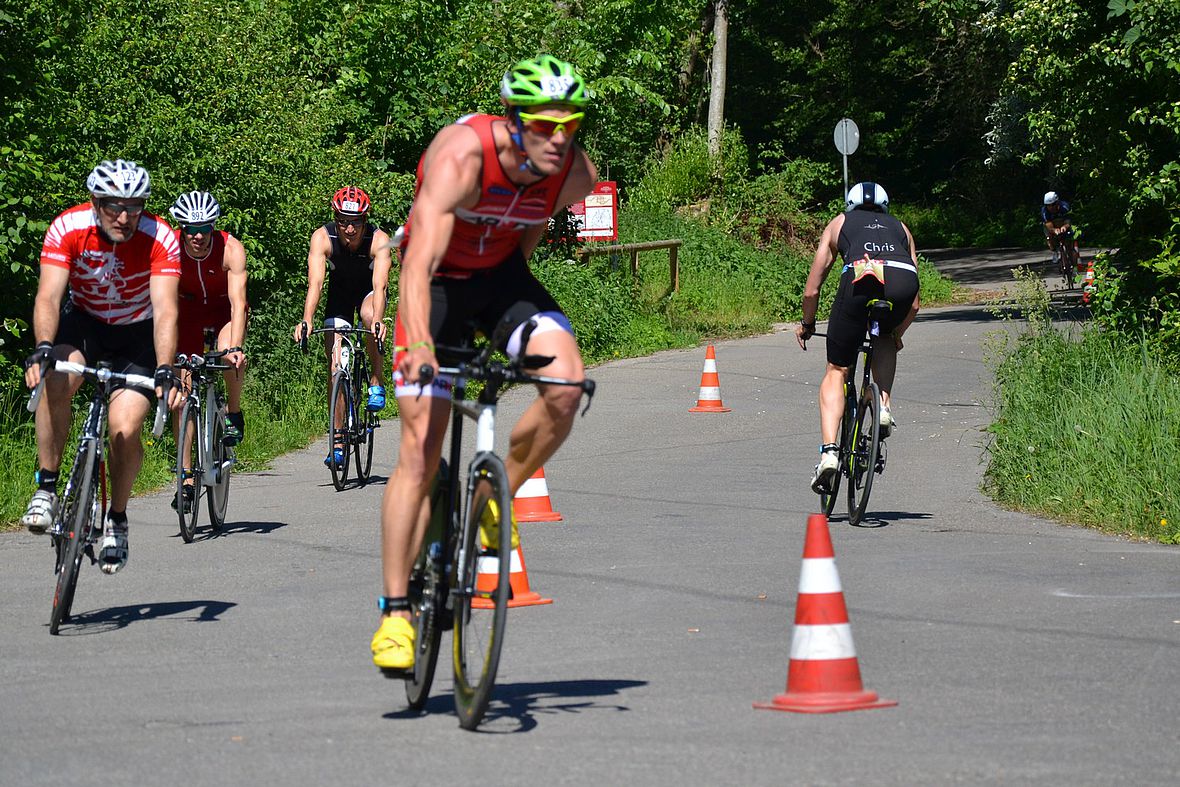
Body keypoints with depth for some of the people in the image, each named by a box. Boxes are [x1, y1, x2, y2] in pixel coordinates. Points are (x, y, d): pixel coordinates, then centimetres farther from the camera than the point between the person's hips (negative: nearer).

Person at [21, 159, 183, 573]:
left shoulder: (160, 239, -26)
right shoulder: (68, 228, -23)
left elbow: (165, 309, -33)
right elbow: (48, 296, -31)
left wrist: (164, 371, -47)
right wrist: (43, 348, -49)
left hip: (137, 332, -1)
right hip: (83, 320, 1)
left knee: (125, 429, -17)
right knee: (58, 378, -32)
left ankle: (116, 520, 9)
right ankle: (46, 488, -19)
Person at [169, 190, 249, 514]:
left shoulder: (231, 249, -30)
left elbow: (238, 302, -36)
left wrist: (235, 347, -50)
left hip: (225, 310, -2)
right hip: (189, 311, 2)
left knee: (229, 353, -35)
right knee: (182, 387, -8)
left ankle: (234, 413, -6)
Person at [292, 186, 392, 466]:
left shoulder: (378, 240, -31)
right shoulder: (322, 238, -28)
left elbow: (380, 285, -42)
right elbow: (315, 282, -38)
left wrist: (378, 321, -59)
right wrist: (306, 320, -53)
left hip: (369, 290, -2)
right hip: (340, 292, 2)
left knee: (369, 316, -38)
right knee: (335, 364, -9)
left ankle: (376, 381, -14)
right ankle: (337, 441, -3)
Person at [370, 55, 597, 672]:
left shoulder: (577, 174, -18)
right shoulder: (461, 156, -33)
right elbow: (419, 261, -43)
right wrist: (420, 345, -56)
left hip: (500, 275, 4)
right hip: (439, 281, -4)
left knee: (566, 384, -24)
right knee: (421, 447, -10)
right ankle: (394, 611, -4)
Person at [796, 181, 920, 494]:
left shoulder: (840, 223, 34)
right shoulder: (900, 228, 38)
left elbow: (811, 290, 31)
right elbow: (914, 304, 37)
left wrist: (807, 324, 48)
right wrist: (896, 335, 53)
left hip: (860, 278, -2)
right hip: (903, 279, 2)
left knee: (836, 371, 10)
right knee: (885, 338, 36)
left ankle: (829, 451, -5)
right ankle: (884, 407, 16)